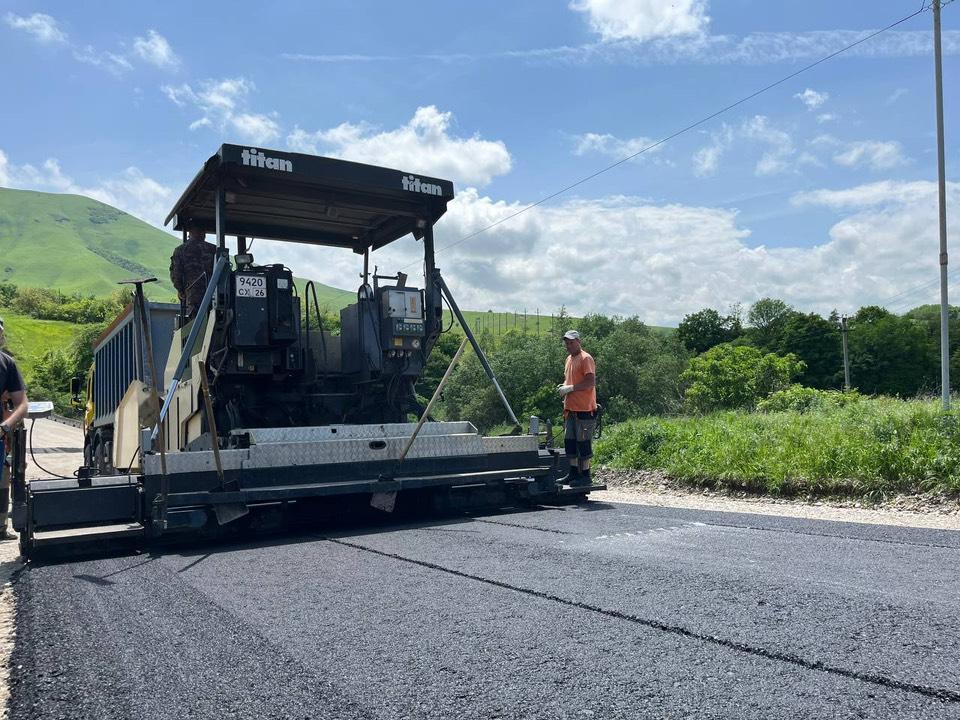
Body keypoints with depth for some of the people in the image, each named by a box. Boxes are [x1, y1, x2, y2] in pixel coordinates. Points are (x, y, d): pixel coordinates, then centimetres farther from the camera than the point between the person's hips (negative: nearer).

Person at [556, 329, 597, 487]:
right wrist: (563, 386, 6)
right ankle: (574, 473, 22)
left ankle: (585, 476, 3)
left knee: (583, 442, -4)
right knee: (569, 440, 12)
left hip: (584, 409, -9)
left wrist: (570, 388, -18)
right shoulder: (569, 359, 17)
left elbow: (591, 382, -18)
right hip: (570, 408, 9)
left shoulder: (586, 358, -10)